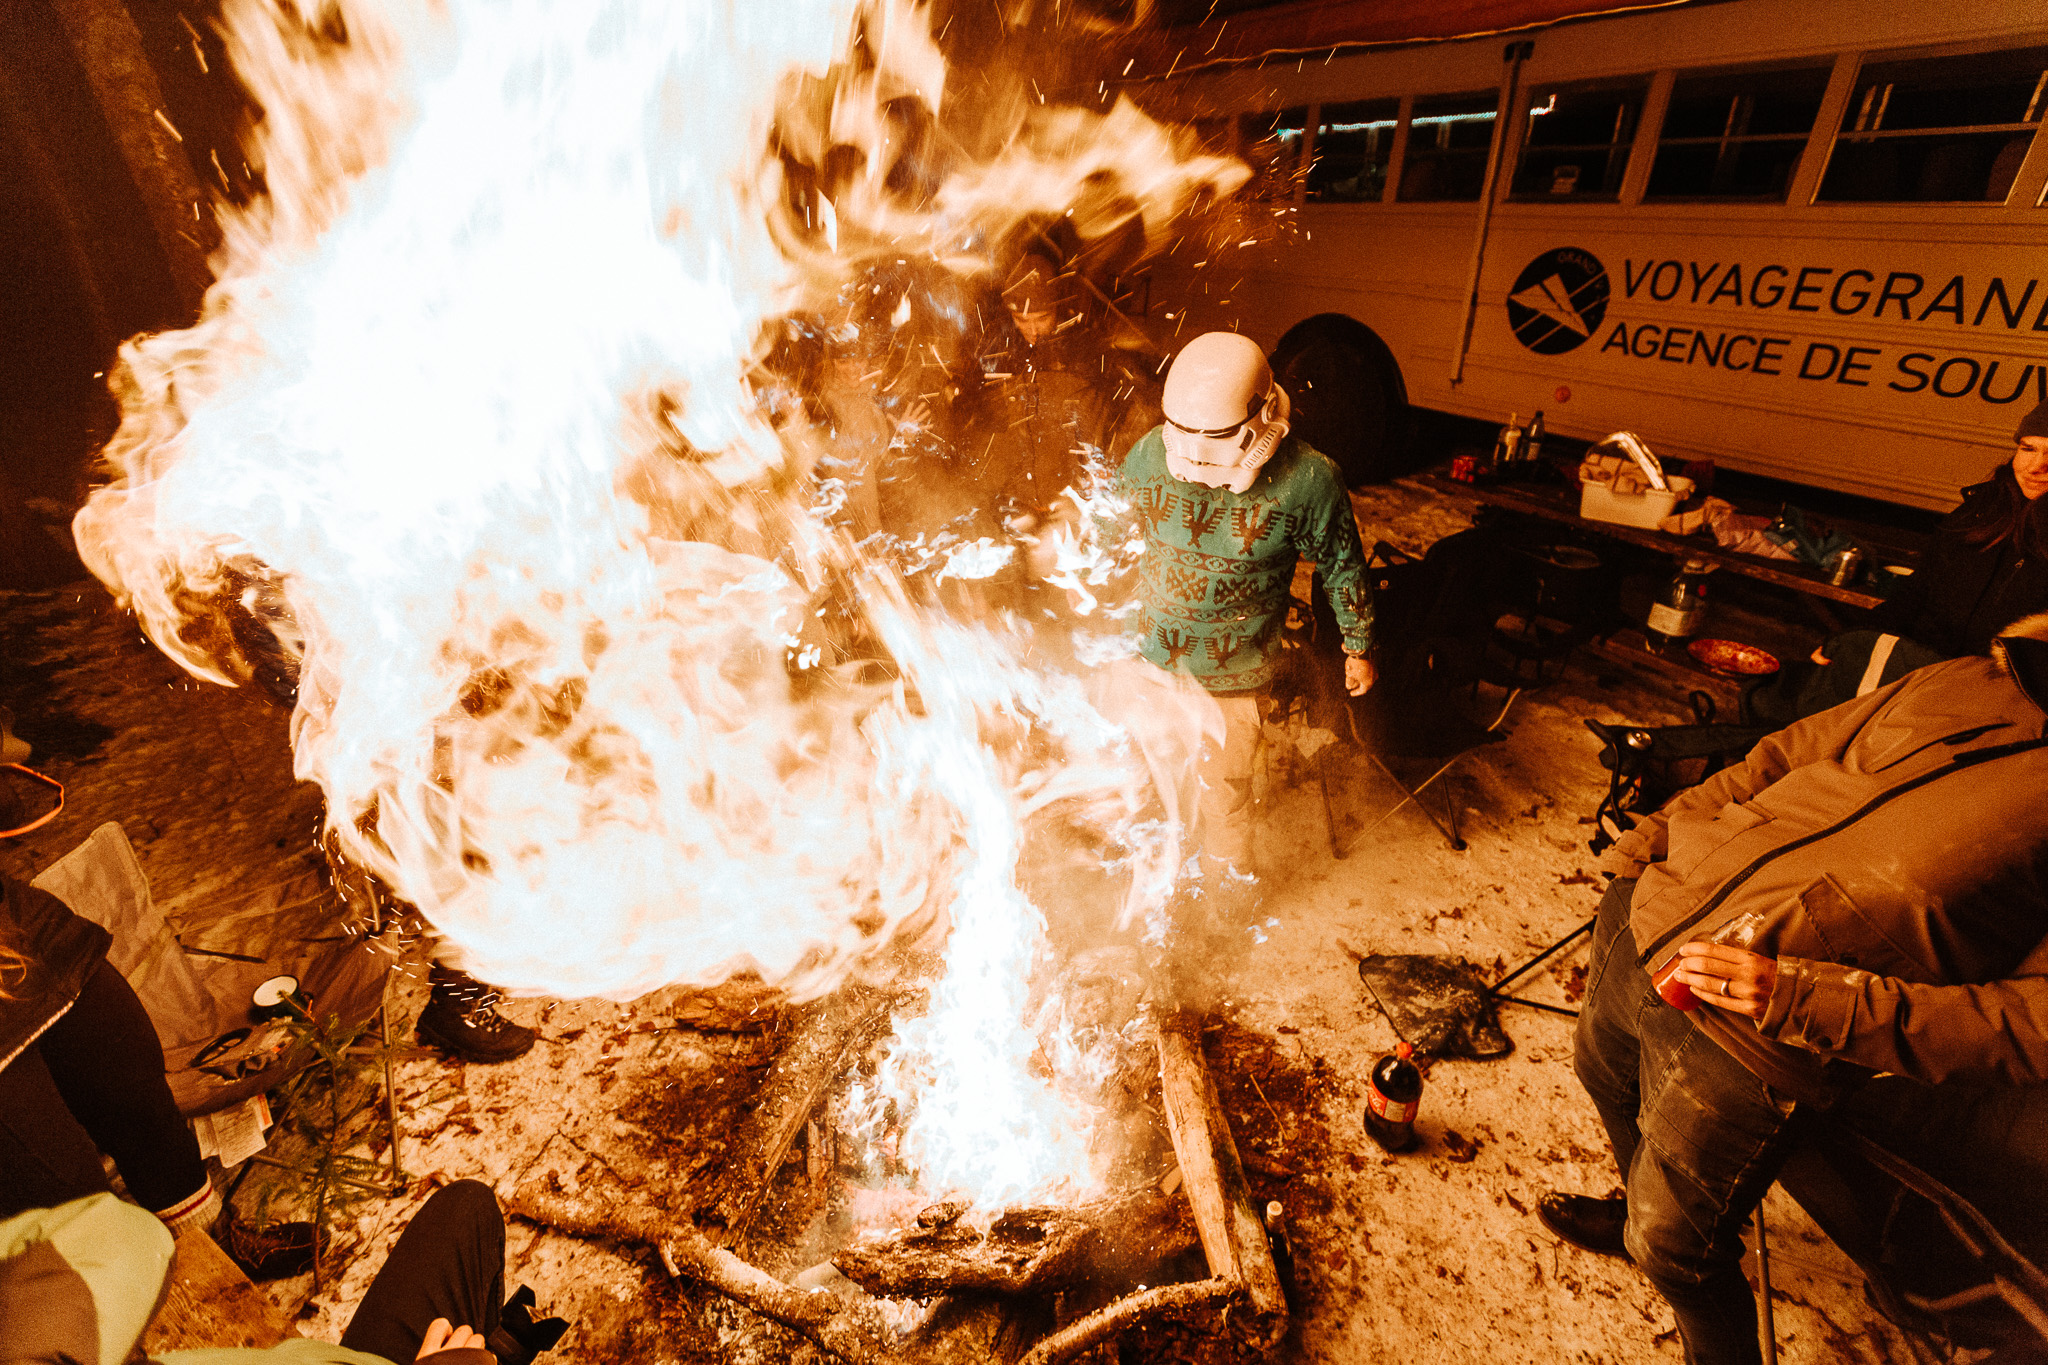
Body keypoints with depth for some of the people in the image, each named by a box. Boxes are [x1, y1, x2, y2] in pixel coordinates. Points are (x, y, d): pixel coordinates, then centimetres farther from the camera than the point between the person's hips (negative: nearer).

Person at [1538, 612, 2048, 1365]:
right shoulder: (1961, 683, 1)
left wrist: (1804, 998, -27)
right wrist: (1655, 833, 7)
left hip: (1748, 1050, -6)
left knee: (1674, 1248, 8)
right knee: (1602, 1067, 31)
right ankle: (1638, 1216, 61)